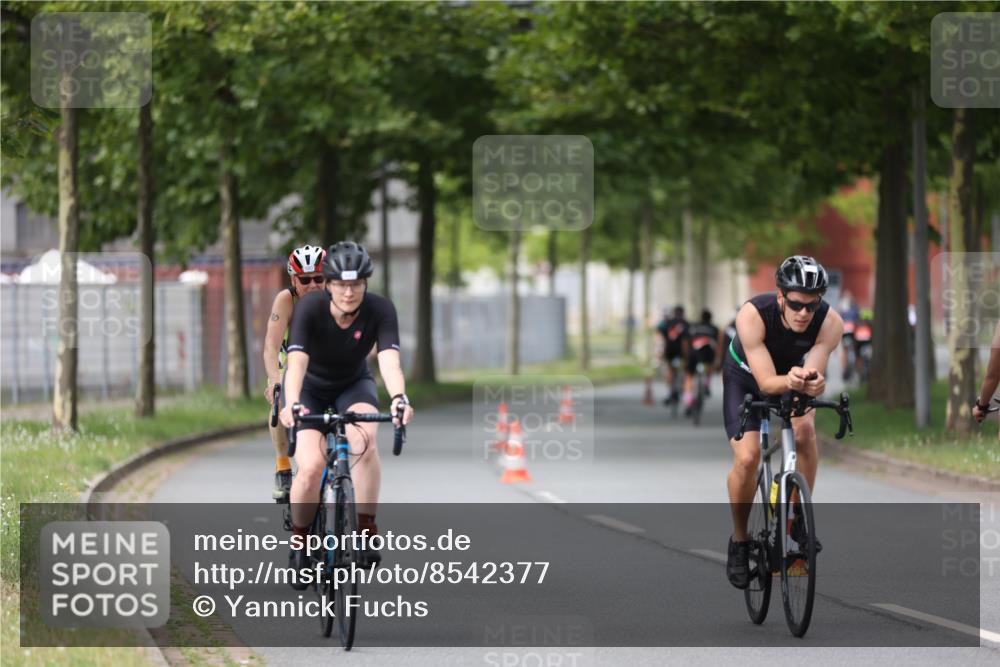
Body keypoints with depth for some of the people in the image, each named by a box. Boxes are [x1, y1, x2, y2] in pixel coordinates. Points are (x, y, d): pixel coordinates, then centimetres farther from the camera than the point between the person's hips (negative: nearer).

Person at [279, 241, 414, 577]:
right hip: (311, 389, -1)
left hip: (354, 386, 1)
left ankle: (366, 531, -23)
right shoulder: (310, 307, -28)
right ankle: (300, 542, 3)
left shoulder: (380, 310, -24)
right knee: (312, 467, -22)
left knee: (364, 439, -32)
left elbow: (389, 361, -36)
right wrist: (291, 404, -57)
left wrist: (399, 398, -57)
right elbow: (297, 362, -39)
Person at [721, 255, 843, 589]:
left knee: (805, 430, -27)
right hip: (745, 377, -2)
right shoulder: (753, 315, -38)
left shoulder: (830, 323, -32)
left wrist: (811, 383, -58)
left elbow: (813, 374, -34)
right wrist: (789, 381, -60)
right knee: (747, 457, -19)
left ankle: (799, 517, -8)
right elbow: (766, 382, -38)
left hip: (792, 375, 2)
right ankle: (739, 542, 3)